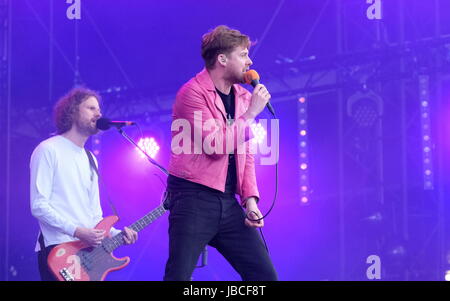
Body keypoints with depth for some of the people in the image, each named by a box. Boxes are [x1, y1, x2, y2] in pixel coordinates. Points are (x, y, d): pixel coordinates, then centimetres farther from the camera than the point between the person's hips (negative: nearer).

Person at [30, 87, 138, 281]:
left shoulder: (90, 159, 19)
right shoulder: (48, 150, -4)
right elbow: (38, 205, -12)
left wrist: (117, 234, 2)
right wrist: (77, 231, -19)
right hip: (57, 251, -7)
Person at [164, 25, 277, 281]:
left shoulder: (243, 97, 13)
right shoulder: (192, 93, -10)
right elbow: (216, 145, -20)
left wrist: (250, 198, 4)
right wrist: (251, 113, -12)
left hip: (229, 202, 7)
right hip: (193, 199, -7)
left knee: (266, 276, 5)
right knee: (179, 276, -7)